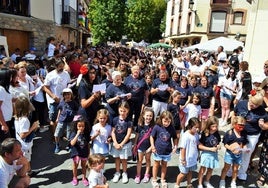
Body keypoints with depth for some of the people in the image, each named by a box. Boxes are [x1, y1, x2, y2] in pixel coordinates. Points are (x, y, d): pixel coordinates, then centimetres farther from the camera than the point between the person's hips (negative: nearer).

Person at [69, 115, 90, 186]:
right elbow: (72, 143, -31)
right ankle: (74, 178, 39)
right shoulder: (74, 133, -17)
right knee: (75, 166, 18)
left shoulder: (86, 134, -9)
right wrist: (77, 134, -36)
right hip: (76, 153, -2)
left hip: (84, 153, 2)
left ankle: (84, 178, 36)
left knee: (84, 165, 19)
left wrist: (88, 153, 5)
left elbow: (87, 144, 0)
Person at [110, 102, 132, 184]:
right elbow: (113, 132, -4)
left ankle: (124, 173, 30)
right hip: (116, 143, 2)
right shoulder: (115, 120, -7)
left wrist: (121, 144, -12)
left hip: (125, 143, -2)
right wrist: (116, 143, -10)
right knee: (117, 158, 16)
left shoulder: (129, 121, -13)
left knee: (124, 159, 11)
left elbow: (128, 134, -12)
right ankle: (117, 173, 33)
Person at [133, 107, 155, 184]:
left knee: (148, 160, 17)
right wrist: (135, 145, 4)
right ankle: (138, 175, 28)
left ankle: (147, 175, 34)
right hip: (140, 146, 1)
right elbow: (137, 135, 0)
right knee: (140, 160, 14)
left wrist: (151, 147, -15)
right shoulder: (139, 125, -8)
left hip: (148, 147, -1)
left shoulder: (153, 126, -13)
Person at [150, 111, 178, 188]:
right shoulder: (157, 127, -17)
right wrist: (152, 146, -11)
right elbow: (152, 136, -7)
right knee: (156, 165, 15)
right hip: (158, 150, -2)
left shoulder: (172, 128, -9)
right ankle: (154, 180, 33)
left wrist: (175, 146, -4)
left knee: (164, 165, 19)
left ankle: (163, 180, 38)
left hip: (167, 151, 2)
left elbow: (174, 138, 5)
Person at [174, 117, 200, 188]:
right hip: (186, 159, -6)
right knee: (183, 173, 11)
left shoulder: (196, 134, -5)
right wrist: (182, 159, -18)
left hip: (193, 159, 6)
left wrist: (197, 155, 11)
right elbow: (183, 148, -22)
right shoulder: (186, 136, -26)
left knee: (190, 172, 24)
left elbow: (197, 144, 8)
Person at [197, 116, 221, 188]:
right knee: (203, 169, 6)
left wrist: (218, 146, -10)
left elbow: (218, 142, 12)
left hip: (214, 154, 5)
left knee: (210, 169, 19)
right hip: (206, 153, -5)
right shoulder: (204, 134, -19)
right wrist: (210, 149, -21)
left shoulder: (217, 134, -4)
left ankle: (206, 182, 42)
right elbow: (200, 146, -16)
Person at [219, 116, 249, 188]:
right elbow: (225, 144, -14)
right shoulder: (229, 133, -18)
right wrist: (231, 148, -29)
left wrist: (246, 149, -14)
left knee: (235, 169, 18)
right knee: (226, 168, 12)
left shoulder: (244, 133, -4)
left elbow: (244, 144, 5)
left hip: (239, 154, 4)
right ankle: (222, 181, 30)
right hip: (230, 153, -4)